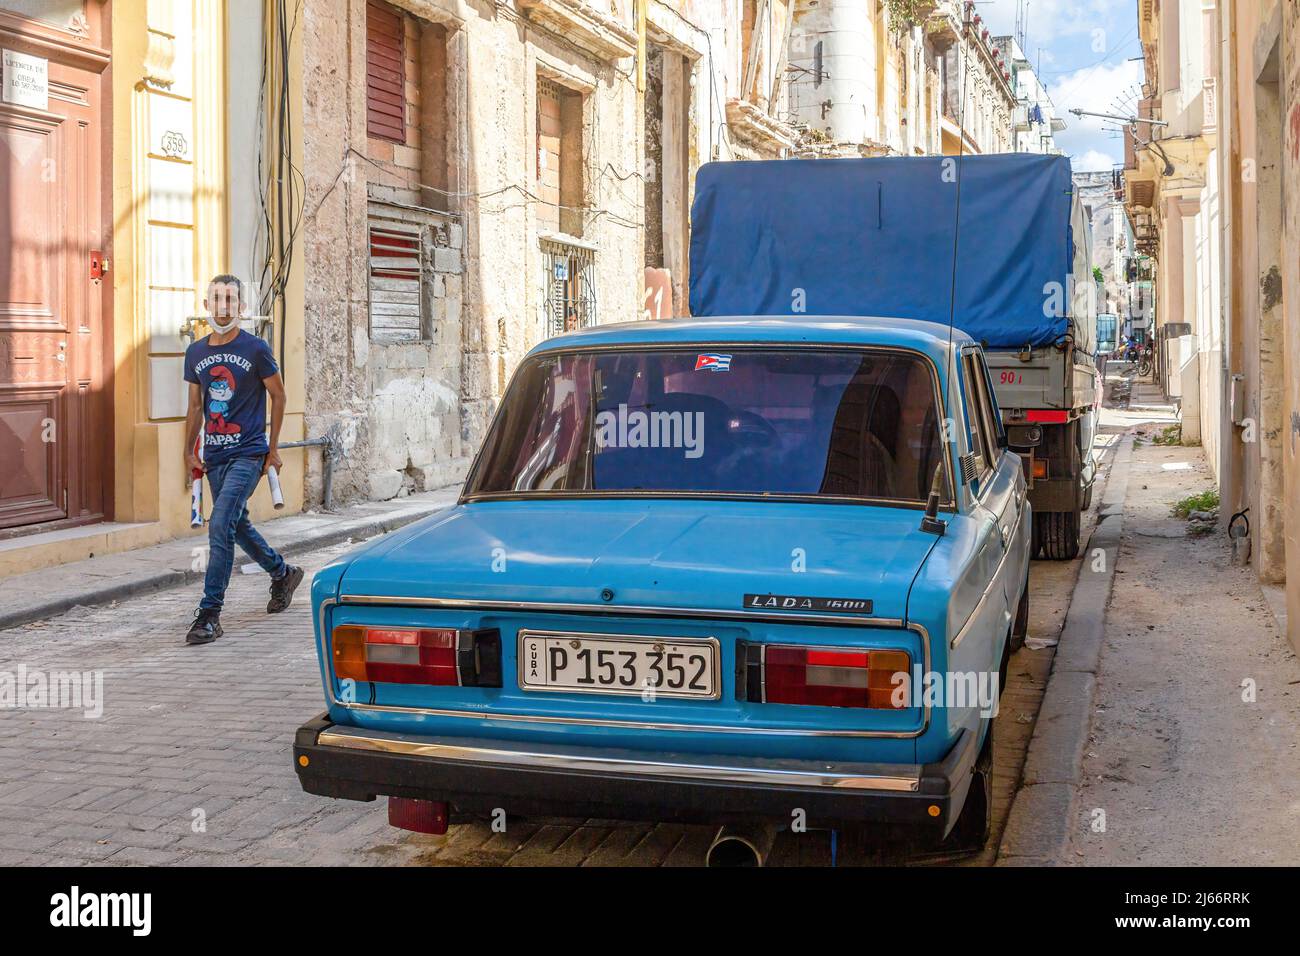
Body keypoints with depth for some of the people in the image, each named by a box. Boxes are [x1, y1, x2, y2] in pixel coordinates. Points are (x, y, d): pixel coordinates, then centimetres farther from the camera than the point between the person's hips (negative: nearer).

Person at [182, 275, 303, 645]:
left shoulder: (255, 349, -7)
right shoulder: (196, 352, 8)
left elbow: (278, 395, 1)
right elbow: (196, 406, 16)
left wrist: (273, 448, 0)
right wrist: (189, 453, 13)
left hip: (247, 455, -6)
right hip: (214, 456, 6)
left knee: (220, 526, -16)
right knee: (237, 526, 18)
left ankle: (209, 614, -13)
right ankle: (282, 573, 42)